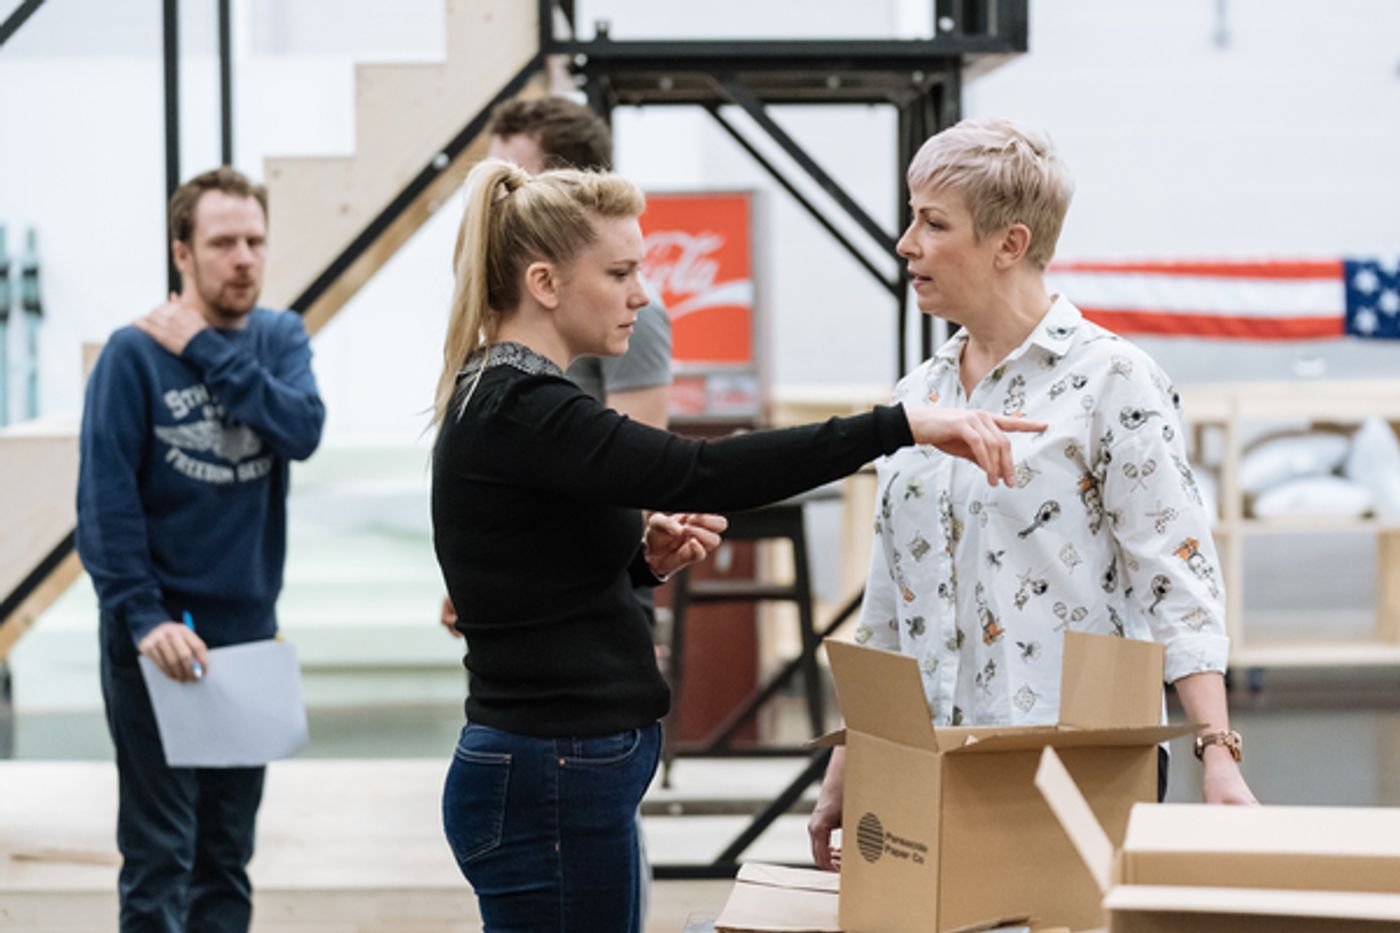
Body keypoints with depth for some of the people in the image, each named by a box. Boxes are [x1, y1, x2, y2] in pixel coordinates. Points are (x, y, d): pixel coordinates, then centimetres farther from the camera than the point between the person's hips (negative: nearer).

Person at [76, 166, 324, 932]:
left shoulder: (280, 339, 5)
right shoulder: (134, 353, -9)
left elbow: (303, 430, -13)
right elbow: (106, 497, -12)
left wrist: (207, 351, -16)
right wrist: (144, 617, -19)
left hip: (248, 632, 5)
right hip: (157, 638, -5)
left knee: (227, 853, 11)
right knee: (159, 855, -5)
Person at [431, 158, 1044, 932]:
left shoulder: (504, 400, 13)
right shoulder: (517, 412, -19)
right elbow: (703, 473, -31)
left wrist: (644, 557, 3)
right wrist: (900, 425, -34)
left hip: (564, 772, 10)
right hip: (551, 782, -10)